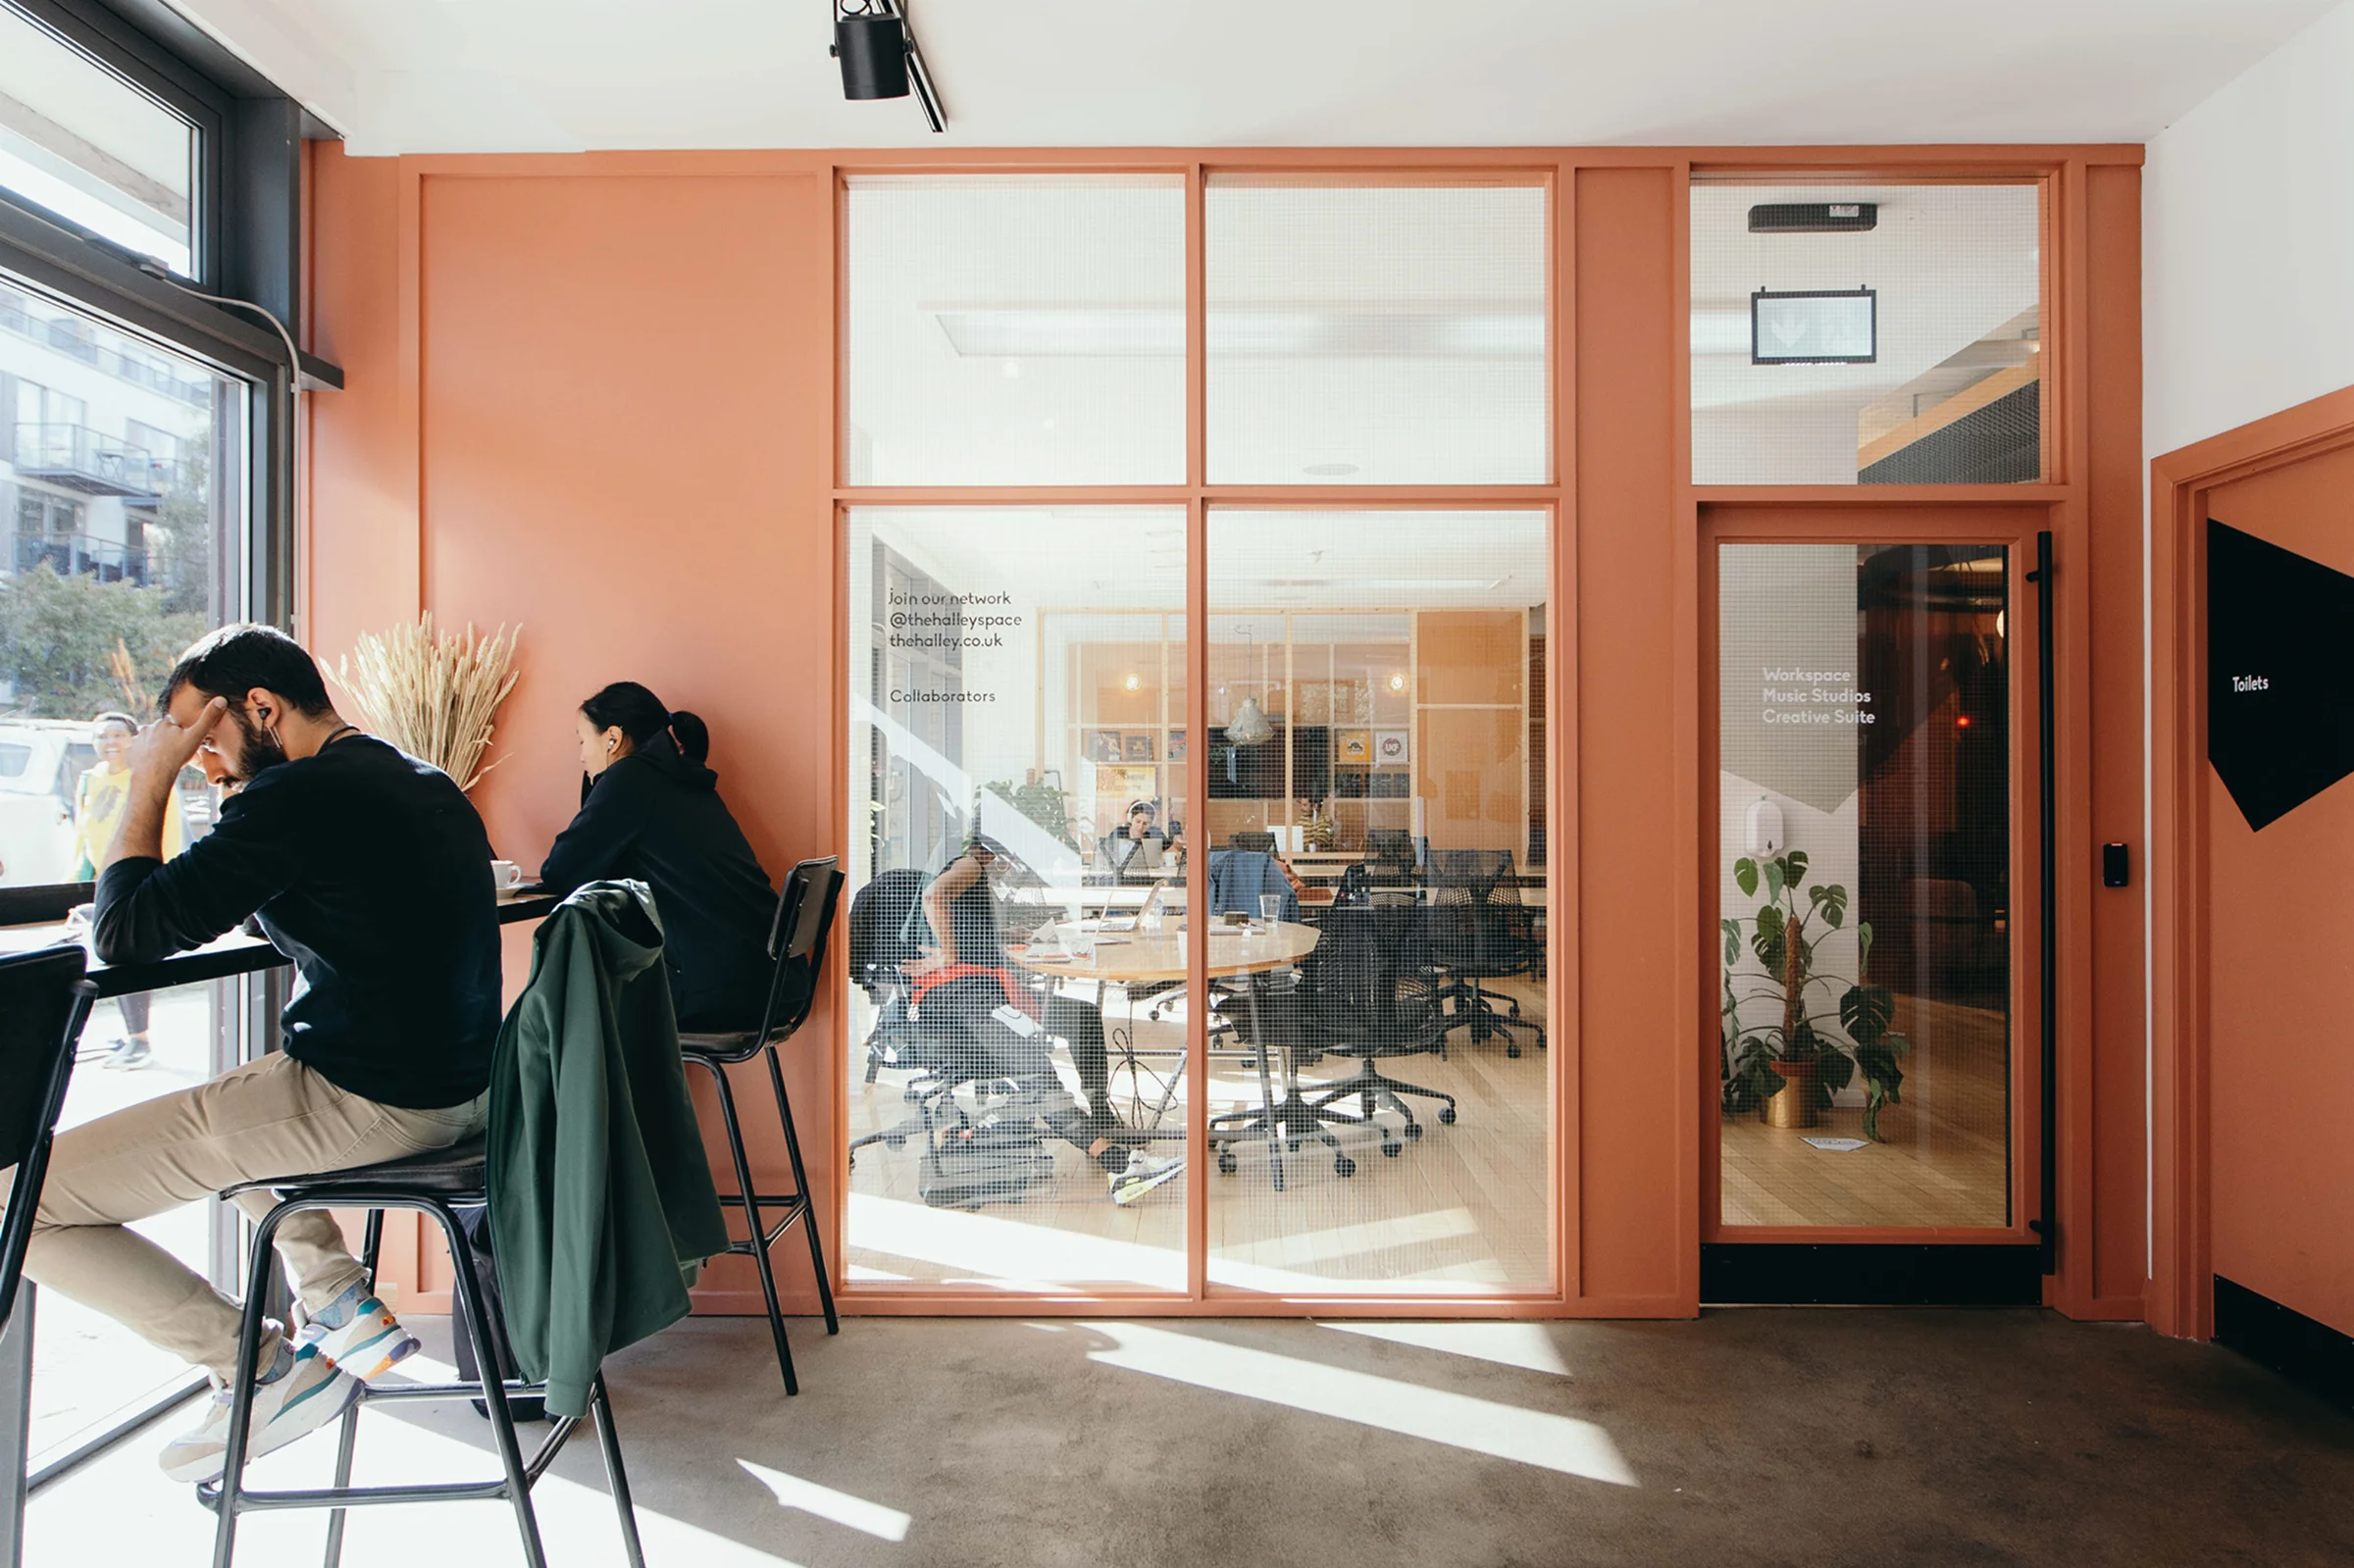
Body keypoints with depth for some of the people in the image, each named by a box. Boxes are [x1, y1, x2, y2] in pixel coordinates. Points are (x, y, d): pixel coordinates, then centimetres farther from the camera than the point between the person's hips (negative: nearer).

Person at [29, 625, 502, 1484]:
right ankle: (345, 1307, 25)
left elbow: (124, 936, -13)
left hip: (364, 1106, -9)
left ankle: (264, 1370, 7)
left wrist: (150, 781, -3)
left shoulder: (296, 797, -17)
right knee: (224, 1110, 36)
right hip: (461, 1088, 10)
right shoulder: (429, 785, 12)